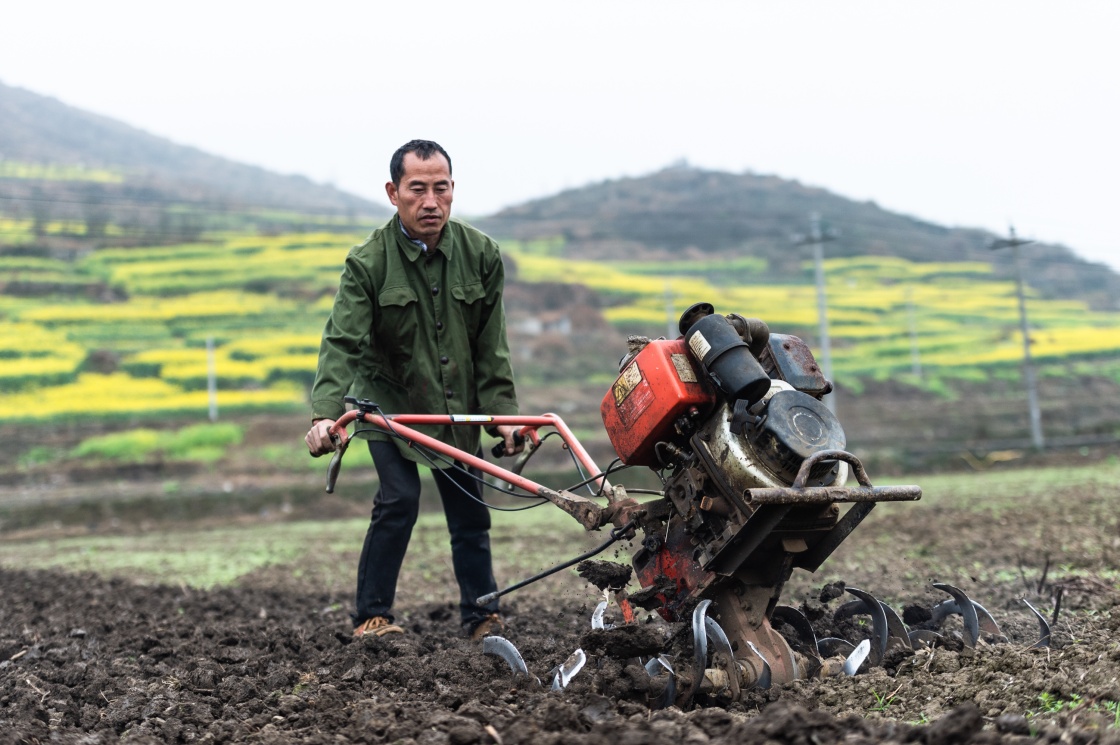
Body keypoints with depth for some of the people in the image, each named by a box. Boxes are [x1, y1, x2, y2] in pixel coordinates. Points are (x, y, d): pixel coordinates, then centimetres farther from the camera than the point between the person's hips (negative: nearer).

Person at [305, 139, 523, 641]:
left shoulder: (481, 254, -8)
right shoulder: (368, 262, -18)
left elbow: (491, 347, -2)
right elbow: (342, 342, -26)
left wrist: (502, 412, -9)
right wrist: (324, 414, -40)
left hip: (456, 407, 3)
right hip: (389, 401, -3)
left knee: (469, 509, 7)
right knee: (399, 498, -16)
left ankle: (481, 616, 23)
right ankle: (371, 616, 0)